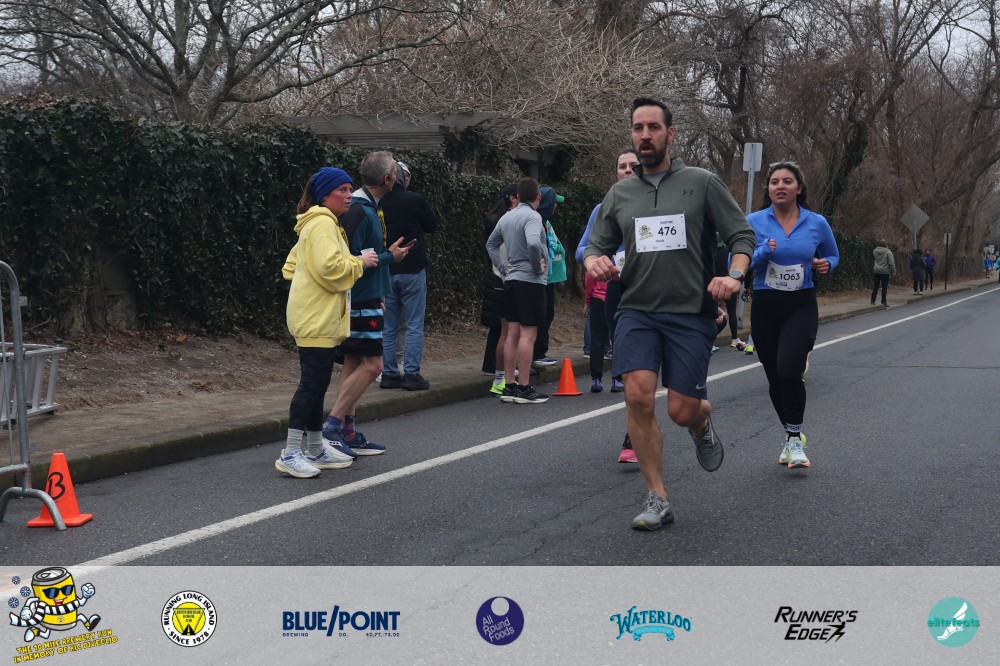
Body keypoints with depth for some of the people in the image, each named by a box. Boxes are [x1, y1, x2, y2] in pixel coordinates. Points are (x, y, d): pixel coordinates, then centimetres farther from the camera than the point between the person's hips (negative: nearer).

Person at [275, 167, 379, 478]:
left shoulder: (318, 223, 20)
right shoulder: (323, 223, -13)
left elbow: (292, 266, 25)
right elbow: (330, 266, -25)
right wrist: (360, 262, -12)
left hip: (317, 316, 11)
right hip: (316, 318, -11)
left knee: (316, 384, 14)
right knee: (312, 383, -11)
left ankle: (316, 449, 21)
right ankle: (290, 454, -10)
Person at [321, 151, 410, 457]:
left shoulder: (366, 208, 13)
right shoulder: (360, 211, -18)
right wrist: (388, 257, -12)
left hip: (364, 300, 10)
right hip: (362, 302, -10)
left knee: (354, 364, 10)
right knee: (371, 364, -10)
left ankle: (348, 433, 13)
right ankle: (332, 425, -9)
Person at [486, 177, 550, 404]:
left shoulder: (506, 217, 12)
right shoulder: (532, 216, -13)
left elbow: (491, 244, 24)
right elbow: (533, 243, -31)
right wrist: (537, 266, -15)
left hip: (512, 281, 8)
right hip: (530, 281, -8)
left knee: (513, 334, 9)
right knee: (528, 334, -6)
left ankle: (509, 386, 12)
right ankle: (524, 389, -6)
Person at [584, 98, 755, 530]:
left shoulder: (702, 183, 3)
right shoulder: (619, 194, 12)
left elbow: (742, 236, 2)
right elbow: (596, 247, 16)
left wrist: (734, 275, -18)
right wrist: (593, 261, -9)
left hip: (690, 312, -2)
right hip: (637, 312, 2)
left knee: (683, 411, -4)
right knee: (638, 396, -18)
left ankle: (702, 423, 37)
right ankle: (658, 500, -5)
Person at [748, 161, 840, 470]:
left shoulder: (817, 223, 1)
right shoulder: (754, 222, -3)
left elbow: (832, 256, 17)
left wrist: (826, 265, -5)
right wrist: (763, 252, -20)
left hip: (802, 307, -1)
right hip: (765, 306, 2)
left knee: (789, 371, -22)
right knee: (774, 378, 11)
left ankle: (795, 438, -2)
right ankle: (789, 434, 35)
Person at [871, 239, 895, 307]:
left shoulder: (875, 251, 2)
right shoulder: (888, 252, -12)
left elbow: (873, 257, 21)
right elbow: (891, 262, -13)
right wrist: (893, 270, -5)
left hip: (876, 271, 4)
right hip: (885, 272, -4)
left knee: (875, 287, 11)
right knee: (884, 287, 0)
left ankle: (873, 301, 13)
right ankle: (884, 302, 0)